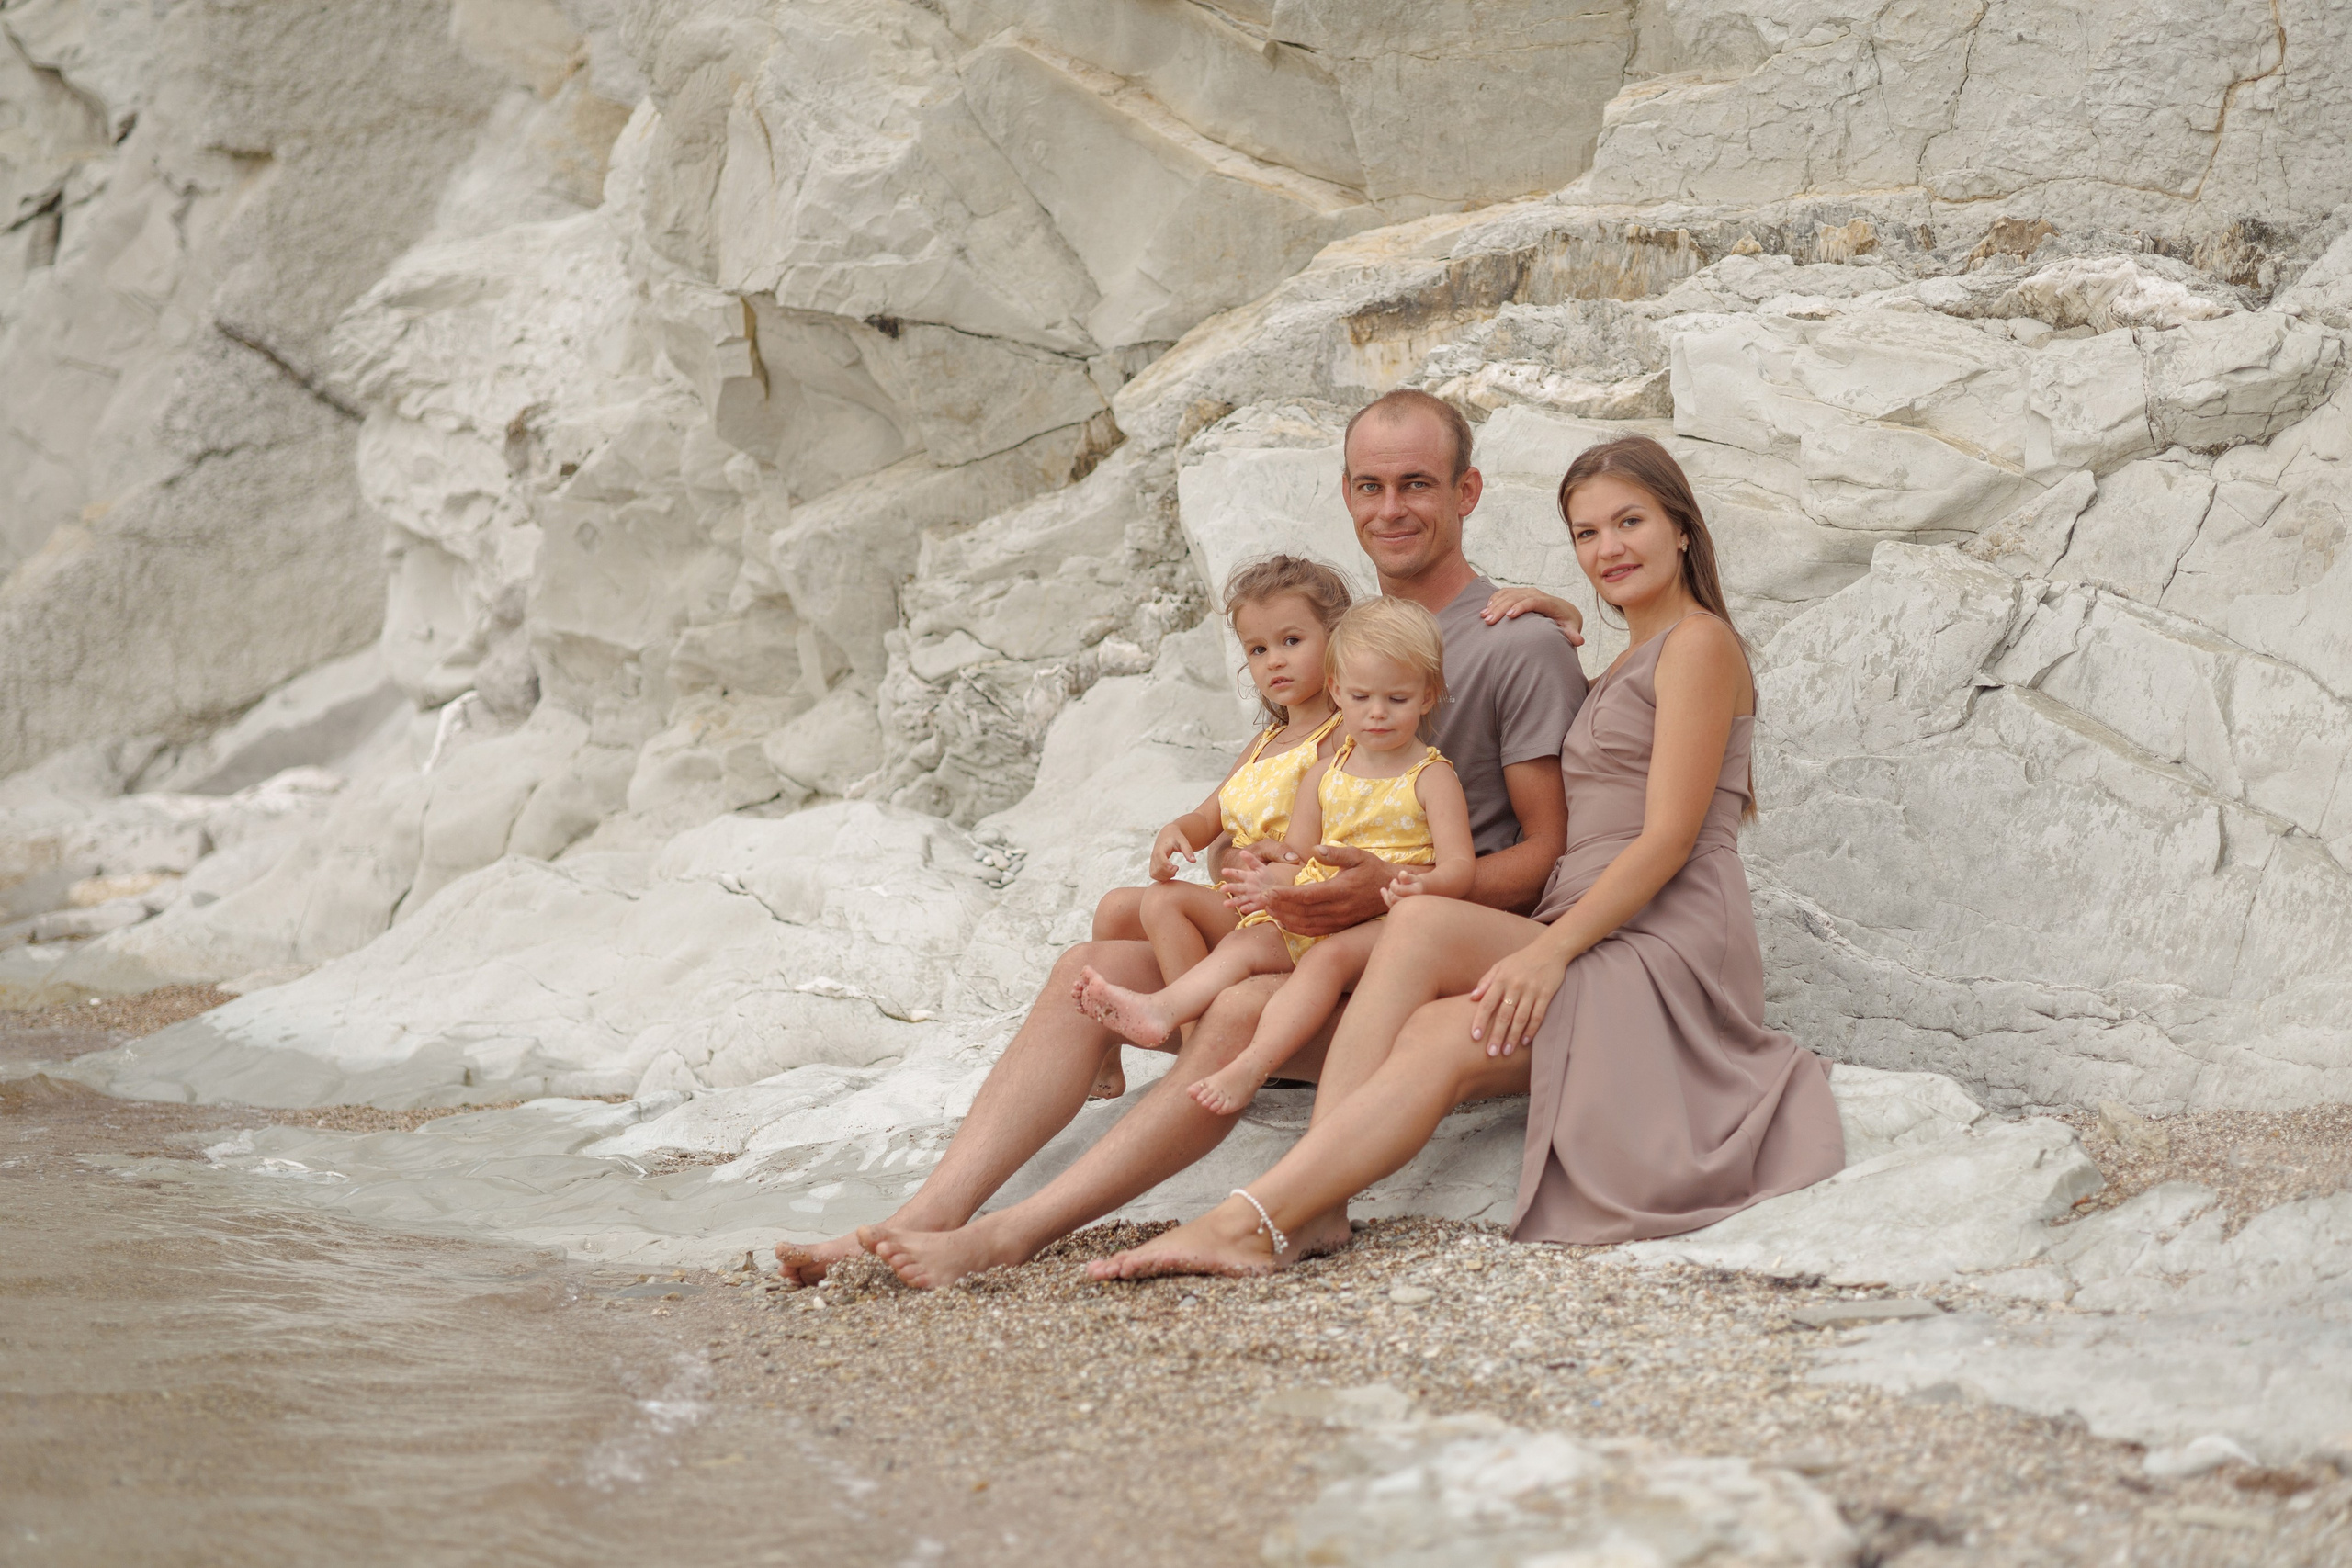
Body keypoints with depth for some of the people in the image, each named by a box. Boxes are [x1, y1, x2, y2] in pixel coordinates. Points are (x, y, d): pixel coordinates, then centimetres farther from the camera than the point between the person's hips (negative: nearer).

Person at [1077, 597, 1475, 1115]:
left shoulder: (1432, 776, 1)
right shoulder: (1324, 775, 17)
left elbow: (1458, 867, -9)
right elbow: (1297, 857, 18)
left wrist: (1422, 885, -33)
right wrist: (1271, 881, -7)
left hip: (1390, 922, -6)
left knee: (1329, 956, -34)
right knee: (1245, 943, -17)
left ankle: (1251, 1067, -49)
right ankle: (1162, 1010, -38)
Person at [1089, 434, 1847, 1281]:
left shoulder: (1700, 643, 0)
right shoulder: (1625, 667, 28)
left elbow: (1668, 839, -11)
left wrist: (1550, 950, -21)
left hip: (1670, 946, -8)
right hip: (1596, 936, 8)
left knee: (1423, 926, -28)